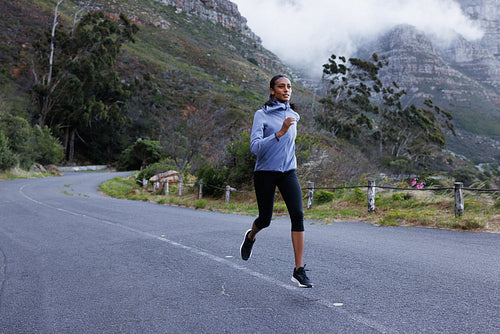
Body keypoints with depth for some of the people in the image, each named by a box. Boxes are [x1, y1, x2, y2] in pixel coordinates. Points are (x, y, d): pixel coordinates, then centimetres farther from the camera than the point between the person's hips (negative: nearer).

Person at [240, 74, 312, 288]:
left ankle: (299, 270, -14)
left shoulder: (294, 116, 7)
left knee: (297, 214, -16)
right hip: (265, 173, -3)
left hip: (288, 172, 3)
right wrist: (280, 133, -29)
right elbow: (255, 148, -21)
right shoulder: (261, 115, -8)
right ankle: (250, 236, 46)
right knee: (265, 219, 8)